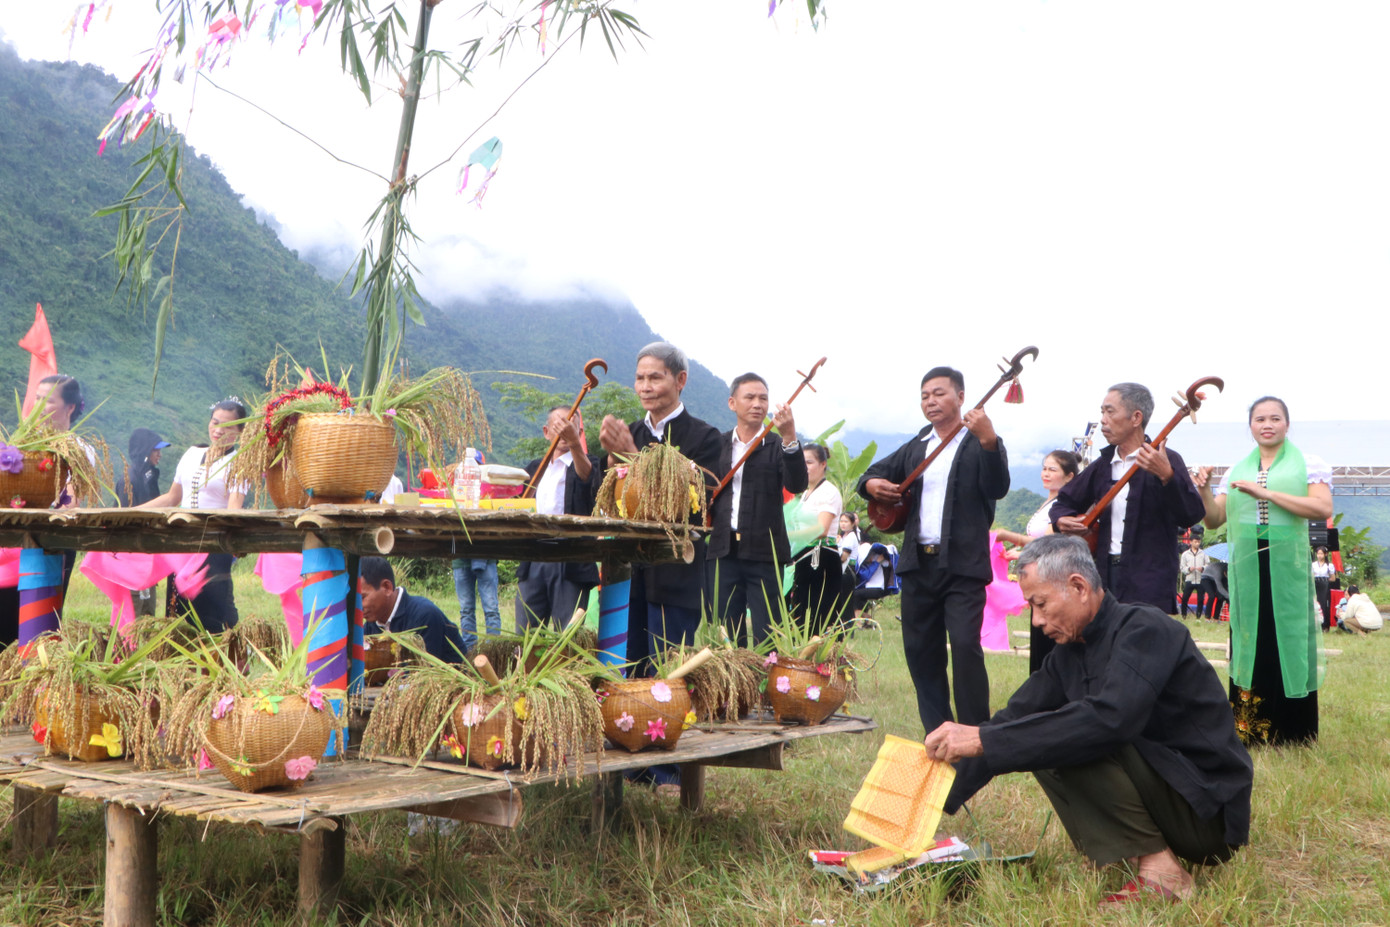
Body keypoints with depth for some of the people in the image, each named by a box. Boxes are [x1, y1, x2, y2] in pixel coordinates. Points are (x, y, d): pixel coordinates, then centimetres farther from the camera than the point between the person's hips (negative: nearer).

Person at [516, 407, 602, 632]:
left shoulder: (588, 464, 5)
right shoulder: (534, 468, 21)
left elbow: (588, 476, -19)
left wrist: (574, 442, -36)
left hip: (571, 565, -5)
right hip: (533, 564, 5)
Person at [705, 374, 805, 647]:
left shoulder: (777, 446, 3)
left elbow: (797, 484, -13)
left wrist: (790, 438, -25)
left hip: (764, 553, -2)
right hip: (723, 551, 3)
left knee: (767, 639, -2)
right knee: (726, 637, 6)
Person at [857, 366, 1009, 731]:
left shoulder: (979, 444, -1)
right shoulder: (916, 447, 16)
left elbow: (997, 489, -17)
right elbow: (874, 472, 23)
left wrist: (989, 441, -33)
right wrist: (872, 484, -2)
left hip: (962, 564, -6)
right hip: (919, 563, 6)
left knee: (965, 644, -16)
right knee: (920, 649, 8)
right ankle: (936, 732, 18)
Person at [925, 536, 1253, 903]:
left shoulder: (1144, 628, -18)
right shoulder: (1070, 652, 7)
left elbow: (1109, 719, -35)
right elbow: (1014, 717, 6)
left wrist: (984, 739, -35)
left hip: (1209, 811, -9)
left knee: (1069, 738, -23)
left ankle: (1160, 871, -16)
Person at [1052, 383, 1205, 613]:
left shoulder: (1165, 460, -5)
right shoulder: (1104, 463, 13)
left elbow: (1192, 516, -18)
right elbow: (1066, 500, 26)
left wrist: (1166, 476, -32)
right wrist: (1061, 519, 4)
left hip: (1149, 582, -6)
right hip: (1105, 573, 6)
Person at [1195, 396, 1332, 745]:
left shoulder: (1308, 465, 2)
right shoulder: (1236, 471, 13)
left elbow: (1323, 508, -14)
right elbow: (1214, 520, 13)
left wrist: (1266, 493, -19)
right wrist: (1204, 489, -6)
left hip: (1288, 568, -3)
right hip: (1246, 569, 3)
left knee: (1287, 640, -3)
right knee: (1249, 641, 5)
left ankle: (1294, 734, 6)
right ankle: (1250, 727, 13)